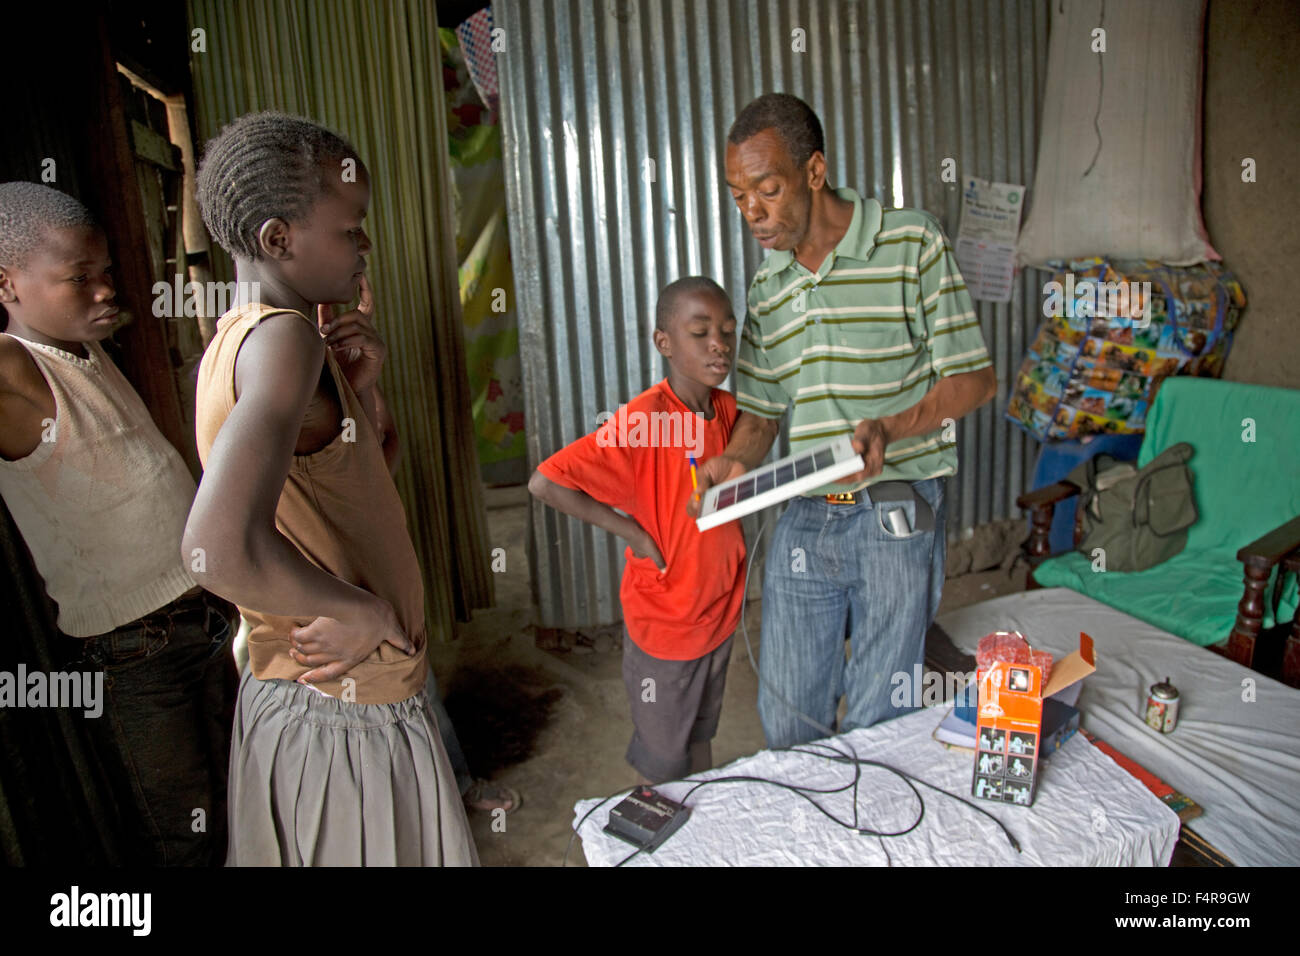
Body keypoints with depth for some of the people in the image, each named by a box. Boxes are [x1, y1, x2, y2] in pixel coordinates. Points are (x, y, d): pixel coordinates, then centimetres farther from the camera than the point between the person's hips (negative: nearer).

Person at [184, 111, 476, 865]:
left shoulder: (235, 338, 6)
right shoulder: (283, 336, -25)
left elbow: (376, 464, 16)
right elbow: (222, 547, -40)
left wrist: (364, 384, -2)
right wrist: (367, 613, -25)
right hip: (350, 713, -9)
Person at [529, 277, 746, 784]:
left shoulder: (726, 408, -3)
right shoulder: (641, 420, -25)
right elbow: (544, 482, -31)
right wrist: (630, 530, -24)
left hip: (718, 609, 7)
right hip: (663, 623, -6)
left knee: (700, 737, 27)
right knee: (663, 763, 13)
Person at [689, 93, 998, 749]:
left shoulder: (911, 242, -5)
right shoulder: (766, 286, 10)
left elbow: (973, 379, -5)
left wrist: (888, 428, -22)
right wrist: (735, 463, -9)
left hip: (895, 517, -4)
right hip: (802, 521, 4)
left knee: (876, 729, 7)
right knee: (785, 721, 12)